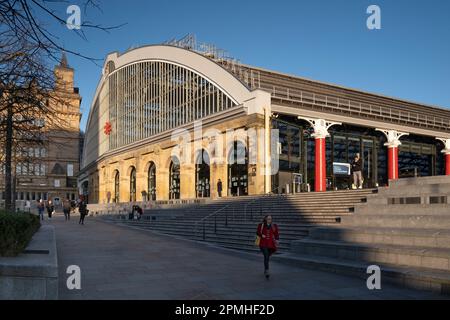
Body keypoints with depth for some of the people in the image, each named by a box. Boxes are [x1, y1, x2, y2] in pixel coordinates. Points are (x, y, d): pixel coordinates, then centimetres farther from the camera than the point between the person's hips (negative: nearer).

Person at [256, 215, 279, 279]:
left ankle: (265, 270, 36)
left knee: (267, 257, 14)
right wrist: (261, 235, -12)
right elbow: (258, 232, 8)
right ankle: (267, 272, -21)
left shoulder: (274, 226, 5)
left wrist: (277, 240, -15)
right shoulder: (261, 225, 2)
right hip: (263, 244, -3)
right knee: (266, 256, -17)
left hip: (271, 244, 3)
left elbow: (277, 234, 3)